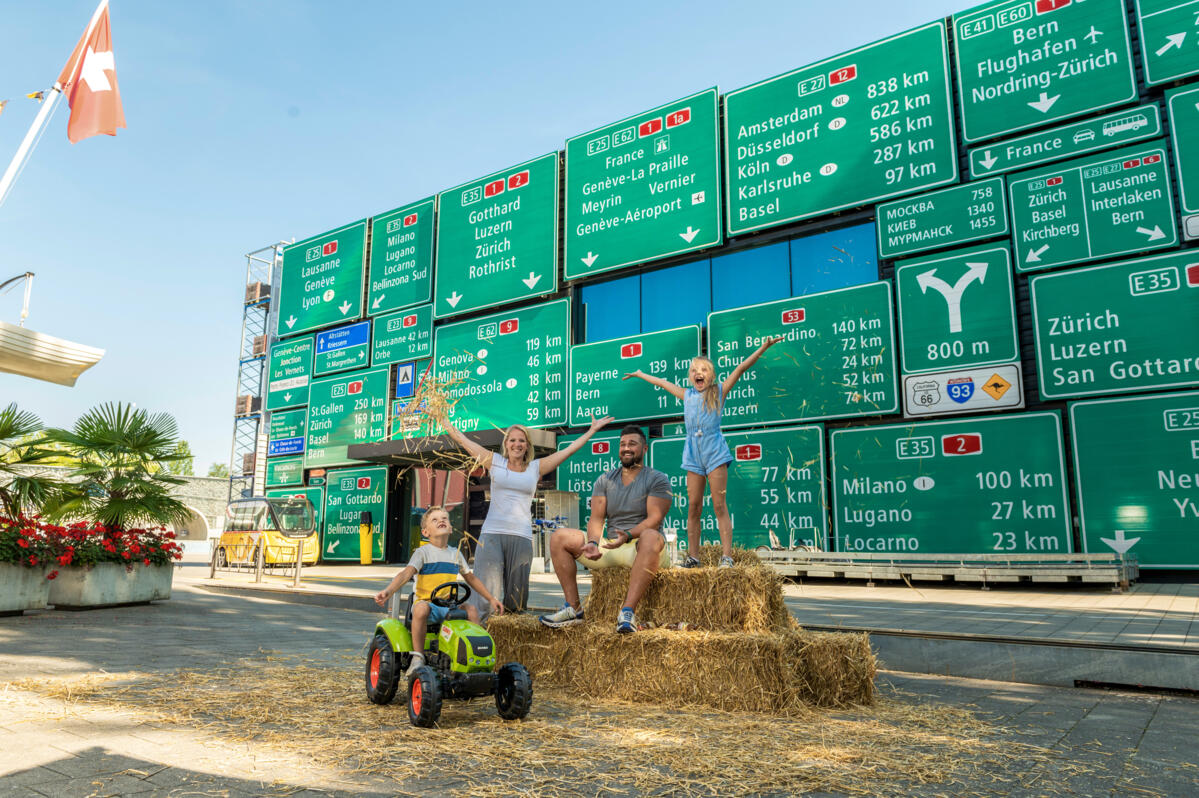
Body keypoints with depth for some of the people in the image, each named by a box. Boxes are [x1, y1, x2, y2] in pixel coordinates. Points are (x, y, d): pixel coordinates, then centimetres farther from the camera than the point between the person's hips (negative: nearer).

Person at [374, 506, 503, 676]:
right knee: (421, 608, -37)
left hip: (449, 606, 4)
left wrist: (491, 599, 24)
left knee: (471, 610, -24)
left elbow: (471, 579, 26)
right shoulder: (423, 552, 0)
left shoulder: (456, 554, 16)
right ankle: (418, 656, -24)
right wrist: (388, 591, -33)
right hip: (425, 602, -4)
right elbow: (406, 573, -14)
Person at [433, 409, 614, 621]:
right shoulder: (495, 462, 10)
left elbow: (568, 451, 15)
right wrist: (443, 420, 15)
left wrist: (593, 429, 15)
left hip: (521, 537, 1)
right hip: (491, 534, -1)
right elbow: (462, 439, 13)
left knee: (516, 603, 2)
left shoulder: (536, 467, 12)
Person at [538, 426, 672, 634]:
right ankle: (573, 608, -12)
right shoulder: (605, 480, 14)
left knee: (651, 537, -40)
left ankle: (628, 611, -41)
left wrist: (628, 535, -30)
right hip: (610, 546, 5)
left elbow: (654, 519, -13)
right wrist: (593, 543, -17)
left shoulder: (657, 479, 0)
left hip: (640, 548, -5)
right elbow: (596, 518, 4)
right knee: (559, 537, -7)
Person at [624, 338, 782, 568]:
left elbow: (741, 368, -3)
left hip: (715, 454, -3)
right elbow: (662, 382, 24)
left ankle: (726, 556, -5)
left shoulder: (719, 392, 2)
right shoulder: (687, 395, 11)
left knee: (719, 505, -5)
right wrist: (640, 374, 35)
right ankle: (693, 557, 8)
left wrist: (763, 348, -9)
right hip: (693, 456, 3)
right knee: (693, 507, 4)